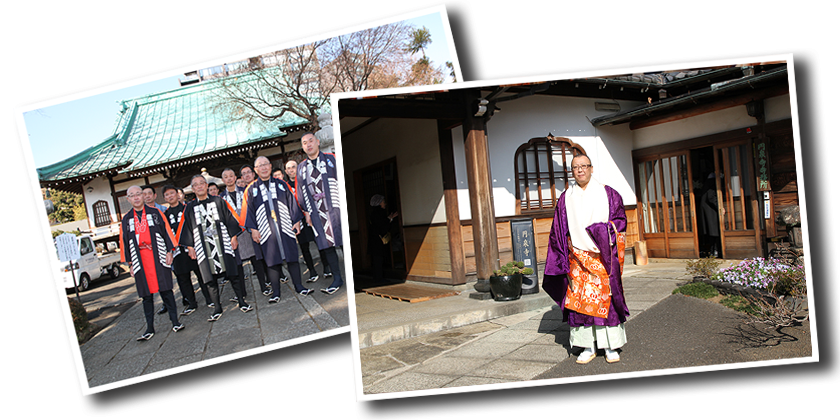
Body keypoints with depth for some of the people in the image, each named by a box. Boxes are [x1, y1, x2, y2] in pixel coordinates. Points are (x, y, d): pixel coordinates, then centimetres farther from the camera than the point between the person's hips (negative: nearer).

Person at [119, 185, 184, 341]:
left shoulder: (156, 213, 6)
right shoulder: (126, 220, 11)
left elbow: (167, 231, 4)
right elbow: (124, 242, 12)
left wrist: (169, 251, -4)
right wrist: (130, 263, 8)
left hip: (159, 258, -2)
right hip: (140, 261, 2)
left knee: (166, 290, -2)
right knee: (146, 295, 5)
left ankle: (175, 322, 5)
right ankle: (149, 329, 11)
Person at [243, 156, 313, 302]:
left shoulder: (281, 184, 10)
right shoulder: (251, 189, 8)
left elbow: (292, 203, 9)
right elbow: (249, 210, 6)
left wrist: (296, 221, 2)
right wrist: (253, 229, -2)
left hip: (285, 228, 1)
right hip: (266, 230, 0)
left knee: (292, 257, 1)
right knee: (272, 261, 1)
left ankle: (299, 286, 11)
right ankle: (276, 292, 7)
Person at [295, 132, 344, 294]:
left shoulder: (331, 159, 5)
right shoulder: (301, 167, 14)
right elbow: (301, 191, 14)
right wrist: (306, 211, 6)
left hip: (335, 208, -3)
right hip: (316, 213, 3)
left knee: (345, 241, -3)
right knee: (326, 245, 3)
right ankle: (337, 278, 11)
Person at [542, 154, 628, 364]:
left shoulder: (607, 193, 6)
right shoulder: (566, 198, 8)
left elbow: (620, 219, 6)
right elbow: (559, 232, 8)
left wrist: (605, 230, -13)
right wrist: (564, 259, 2)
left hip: (602, 256, -1)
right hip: (578, 257, 1)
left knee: (606, 297, 0)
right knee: (580, 300, 1)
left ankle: (611, 346, 12)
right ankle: (588, 347, 11)